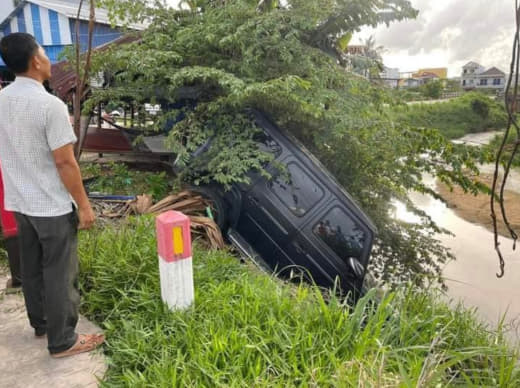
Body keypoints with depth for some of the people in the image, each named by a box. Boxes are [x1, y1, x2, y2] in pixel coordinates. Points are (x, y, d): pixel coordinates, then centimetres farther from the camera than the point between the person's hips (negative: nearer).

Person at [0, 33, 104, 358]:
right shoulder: (50, 105, -21)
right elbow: (65, 163, -21)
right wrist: (84, 205, -13)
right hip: (53, 206, -8)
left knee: (32, 268, 20)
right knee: (60, 274, 4)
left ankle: (41, 323, 38)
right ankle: (62, 341, 17)